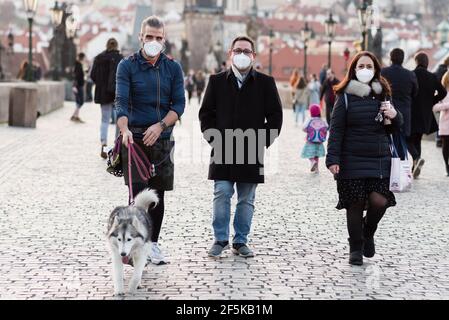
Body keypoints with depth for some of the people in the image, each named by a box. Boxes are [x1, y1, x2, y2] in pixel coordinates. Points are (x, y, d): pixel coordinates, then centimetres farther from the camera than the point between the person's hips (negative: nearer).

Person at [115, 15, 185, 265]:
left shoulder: (173, 68, 7)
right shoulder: (127, 66, -2)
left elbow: (179, 104, 1)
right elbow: (121, 101, -11)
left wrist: (160, 125, -16)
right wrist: (124, 129, -29)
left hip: (162, 139, 3)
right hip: (135, 138, -3)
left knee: (158, 194, 8)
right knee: (138, 192, -11)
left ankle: (153, 243, 20)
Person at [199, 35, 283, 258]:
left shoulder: (265, 83, 4)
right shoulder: (217, 81, 6)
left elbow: (275, 115, 5)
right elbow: (206, 113, 9)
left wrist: (263, 142, -2)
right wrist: (213, 138, -2)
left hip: (251, 154, 0)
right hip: (223, 151, 0)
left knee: (246, 200, 6)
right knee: (221, 196, -3)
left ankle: (240, 241, 16)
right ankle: (221, 240, 8)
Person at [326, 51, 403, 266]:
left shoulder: (382, 95, 11)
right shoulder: (345, 97, 0)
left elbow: (394, 129, 17)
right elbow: (336, 130, -3)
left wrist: (395, 116, -6)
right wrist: (333, 159, -12)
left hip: (379, 160, 2)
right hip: (352, 161, -2)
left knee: (379, 200, -11)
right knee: (355, 204, 1)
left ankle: (368, 232, 20)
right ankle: (356, 248, 17)